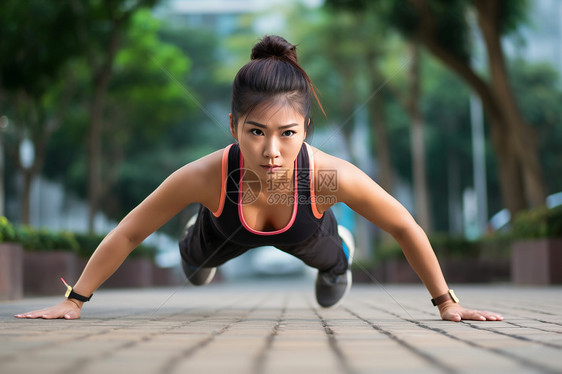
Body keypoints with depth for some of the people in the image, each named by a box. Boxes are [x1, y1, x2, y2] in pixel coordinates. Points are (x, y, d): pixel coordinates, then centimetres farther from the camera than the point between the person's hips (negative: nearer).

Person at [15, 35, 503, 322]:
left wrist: (446, 302, -16)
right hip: (229, 230, 0)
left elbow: (405, 227, -27)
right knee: (195, 265, 33)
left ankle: (340, 250, 62)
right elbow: (128, 233, -28)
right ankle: (200, 243, 68)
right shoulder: (204, 176, -46)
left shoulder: (333, 176, -47)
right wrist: (74, 301, -21)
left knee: (331, 296, 29)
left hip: (304, 232, 0)